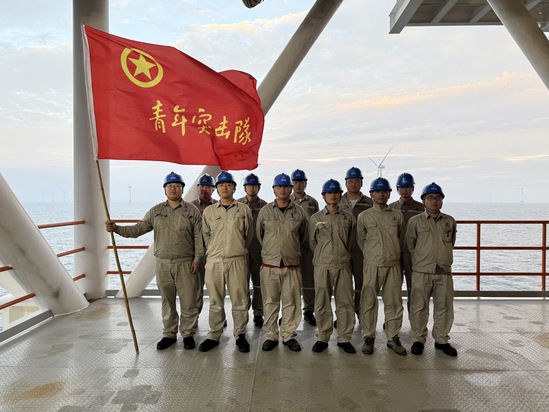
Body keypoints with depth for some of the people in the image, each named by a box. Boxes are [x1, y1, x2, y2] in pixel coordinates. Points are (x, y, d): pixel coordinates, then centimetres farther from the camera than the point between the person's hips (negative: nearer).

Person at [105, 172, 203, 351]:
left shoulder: (192, 210, 0)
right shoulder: (156, 211, 8)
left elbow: (199, 237, -3)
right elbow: (138, 229, 4)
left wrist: (197, 259, -8)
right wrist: (117, 228, -10)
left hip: (186, 264, -2)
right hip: (162, 264, 2)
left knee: (188, 301, 3)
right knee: (167, 302, 12)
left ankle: (188, 334, 19)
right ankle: (169, 334, 26)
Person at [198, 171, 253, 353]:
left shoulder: (243, 209, 4)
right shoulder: (208, 211, 8)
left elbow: (249, 234, 10)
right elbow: (206, 235, 15)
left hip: (237, 261, -1)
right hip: (214, 261, 2)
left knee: (239, 300, 4)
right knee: (215, 302, 9)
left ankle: (240, 335, 19)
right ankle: (214, 336, 22)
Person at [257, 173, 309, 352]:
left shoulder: (299, 212, 3)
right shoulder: (265, 211, 3)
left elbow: (303, 236, 13)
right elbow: (259, 234, 13)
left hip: (292, 265, 0)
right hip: (269, 265, 0)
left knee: (291, 302, 7)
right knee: (270, 302, 7)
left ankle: (289, 335, 22)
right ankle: (270, 336, 20)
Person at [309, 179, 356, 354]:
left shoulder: (348, 218, 7)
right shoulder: (315, 218, 3)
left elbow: (351, 240, 14)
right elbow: (312, 242, 10)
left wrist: (342, 254, 13)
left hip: (343, 266, 1)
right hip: (322, 266, -1)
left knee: (345, 303, 5)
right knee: (322, 304, 5)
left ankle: (344, 338, 18)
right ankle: (322, 338, 19)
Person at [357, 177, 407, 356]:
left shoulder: (397, 215, 9)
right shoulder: (364, 216, 2)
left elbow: (401, 238, 19)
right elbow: (361, 240, 10)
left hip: (393, 265, 2)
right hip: (372, 265, -2)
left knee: (394, 303, 6)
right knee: (368, 302, 1)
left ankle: (393, 338, 20)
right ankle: (368, 337, 14)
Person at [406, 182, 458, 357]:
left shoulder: (450, 221, 9)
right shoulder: (415, 221, 0)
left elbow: (451, 243, 20)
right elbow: (410, 244, 5)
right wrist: (420, 260, 8)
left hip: (444, 272, 3)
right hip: (422, 272, -2)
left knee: (444, 307, 9)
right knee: (419, 307, 3)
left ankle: (441, 340, 25)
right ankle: (419, 339, 17)